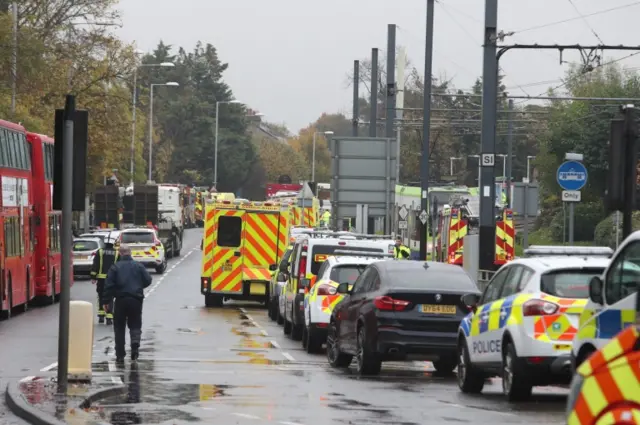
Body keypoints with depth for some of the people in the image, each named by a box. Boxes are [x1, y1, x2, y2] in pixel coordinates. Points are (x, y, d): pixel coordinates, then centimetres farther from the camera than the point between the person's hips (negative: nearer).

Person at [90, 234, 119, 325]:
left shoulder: (100, 252, 0)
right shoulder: (116, 253, 3)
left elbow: (95, 265, -3)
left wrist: (93, 277, -1)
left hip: (101, 278, 0)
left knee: (101, 297, 15)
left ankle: (101, 315, 14)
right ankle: (109, 317, -4)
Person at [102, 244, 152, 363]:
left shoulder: (115, 267, -2)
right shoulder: (139, 266, 3)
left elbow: (109, 285, -6)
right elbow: (148, 280, 4)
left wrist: (106, 301, -1)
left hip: (121, 300, -1)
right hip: (136, 300, 1)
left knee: (119, 327, 8)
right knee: (135, 324, 11)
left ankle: (120, 355, 7)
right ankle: (135, 342, -20)